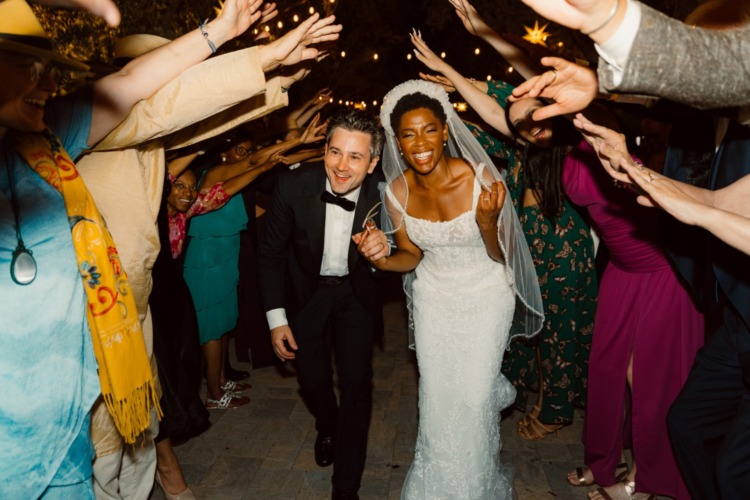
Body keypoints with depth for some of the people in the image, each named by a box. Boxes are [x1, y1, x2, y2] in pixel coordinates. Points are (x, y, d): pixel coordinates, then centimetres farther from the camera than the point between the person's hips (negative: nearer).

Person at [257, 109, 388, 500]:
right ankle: (327, 428, 50)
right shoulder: (292, 187, -25)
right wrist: (276, 318, -9)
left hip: (356, 292, 0)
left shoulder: (381, 196, -26)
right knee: (312, 379, 12)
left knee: (356, 382, -2)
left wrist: (383, 251, -34)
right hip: (306, 291, 1)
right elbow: (270, 253, -10)